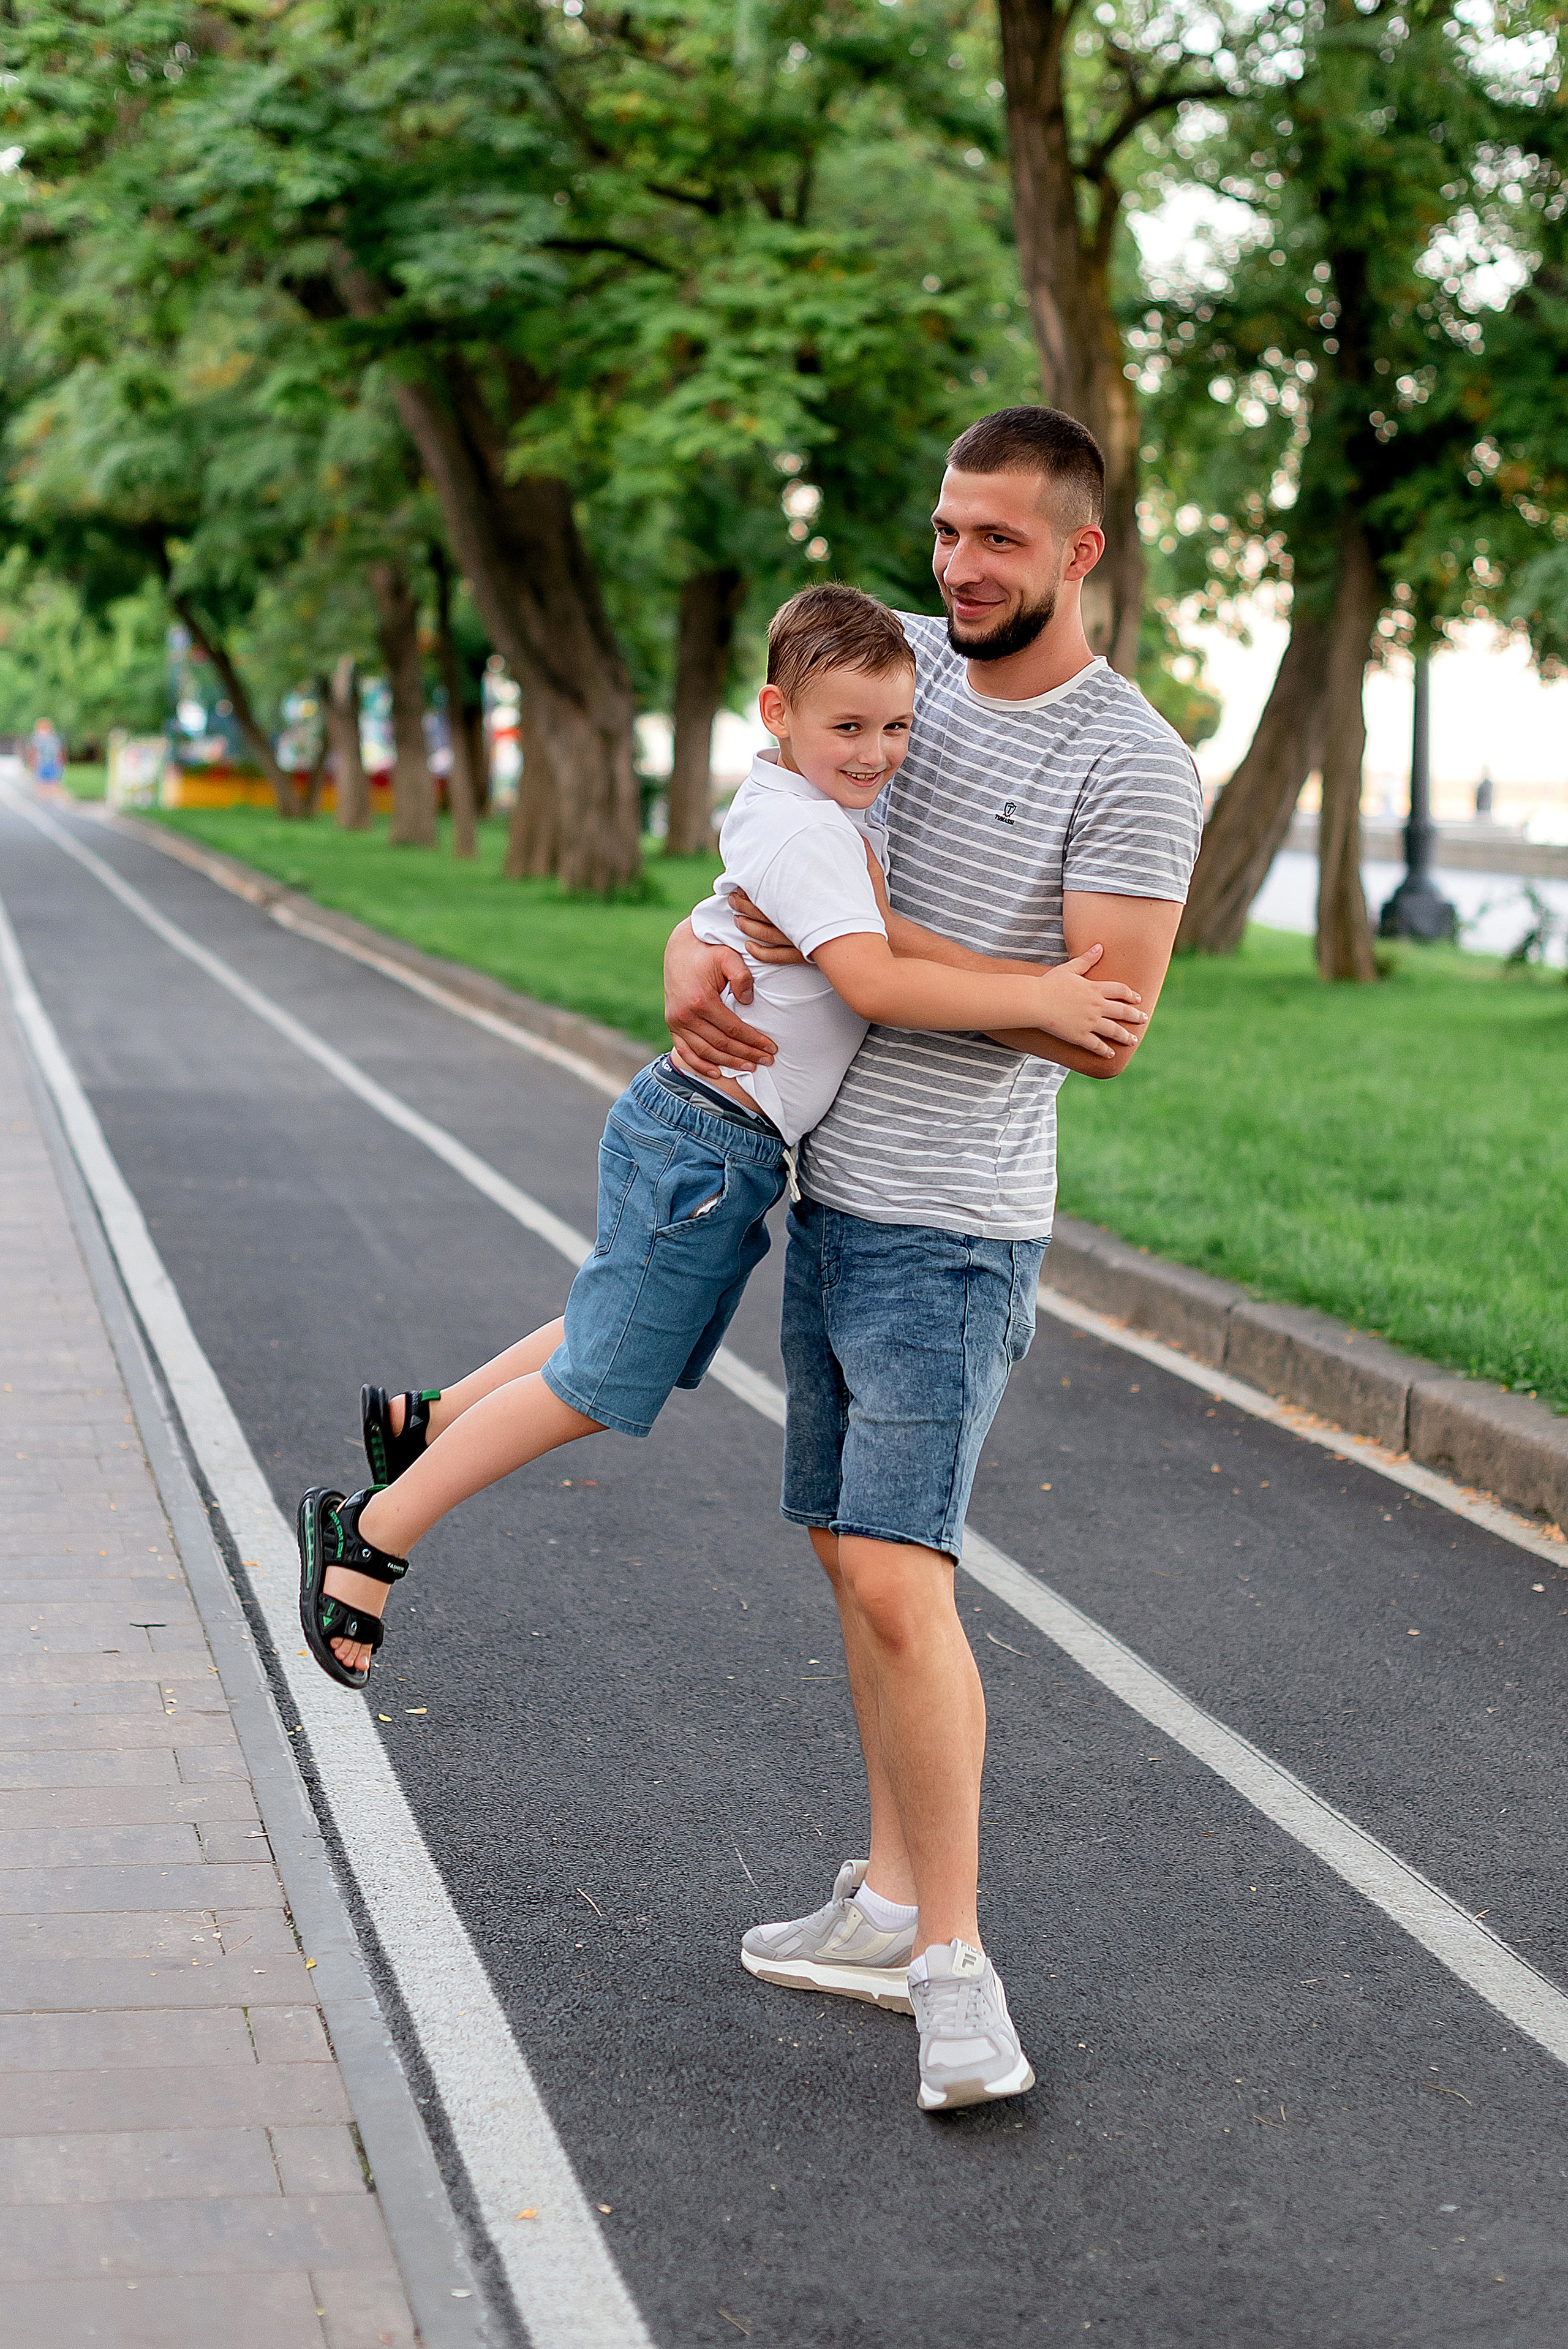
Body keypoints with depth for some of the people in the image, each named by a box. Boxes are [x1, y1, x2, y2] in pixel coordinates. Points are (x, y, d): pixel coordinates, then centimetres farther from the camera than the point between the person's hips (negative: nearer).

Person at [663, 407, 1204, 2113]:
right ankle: (890, 1906, 26)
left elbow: (1107, 1026, -19)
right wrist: (695, 958, -4)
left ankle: (956, 1972, -8)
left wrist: (873, 936, -18)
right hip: (829, 1198, 8)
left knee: (893, 1575, -16)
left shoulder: (1133, 767, -15)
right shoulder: (901, 659, 7)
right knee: (857, 1559, 14)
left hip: (949, 1234, -8)